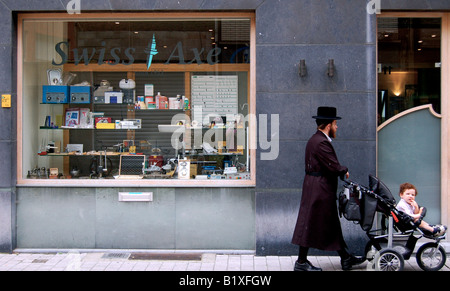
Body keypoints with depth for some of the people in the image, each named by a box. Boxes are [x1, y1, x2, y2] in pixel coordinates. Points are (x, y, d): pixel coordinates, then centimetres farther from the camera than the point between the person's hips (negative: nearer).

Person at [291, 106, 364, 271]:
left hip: (322, 189, 11)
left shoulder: (316, 139, 14)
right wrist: (344, 171, -3)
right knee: (310, 224, -2)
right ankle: (301, 263, 8)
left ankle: (345, 258, 23)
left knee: (332, 224, 15)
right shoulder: (321, 142, -20)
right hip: (318, 190, -11)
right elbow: (334, 167, -23)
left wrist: (340, 171, -1)